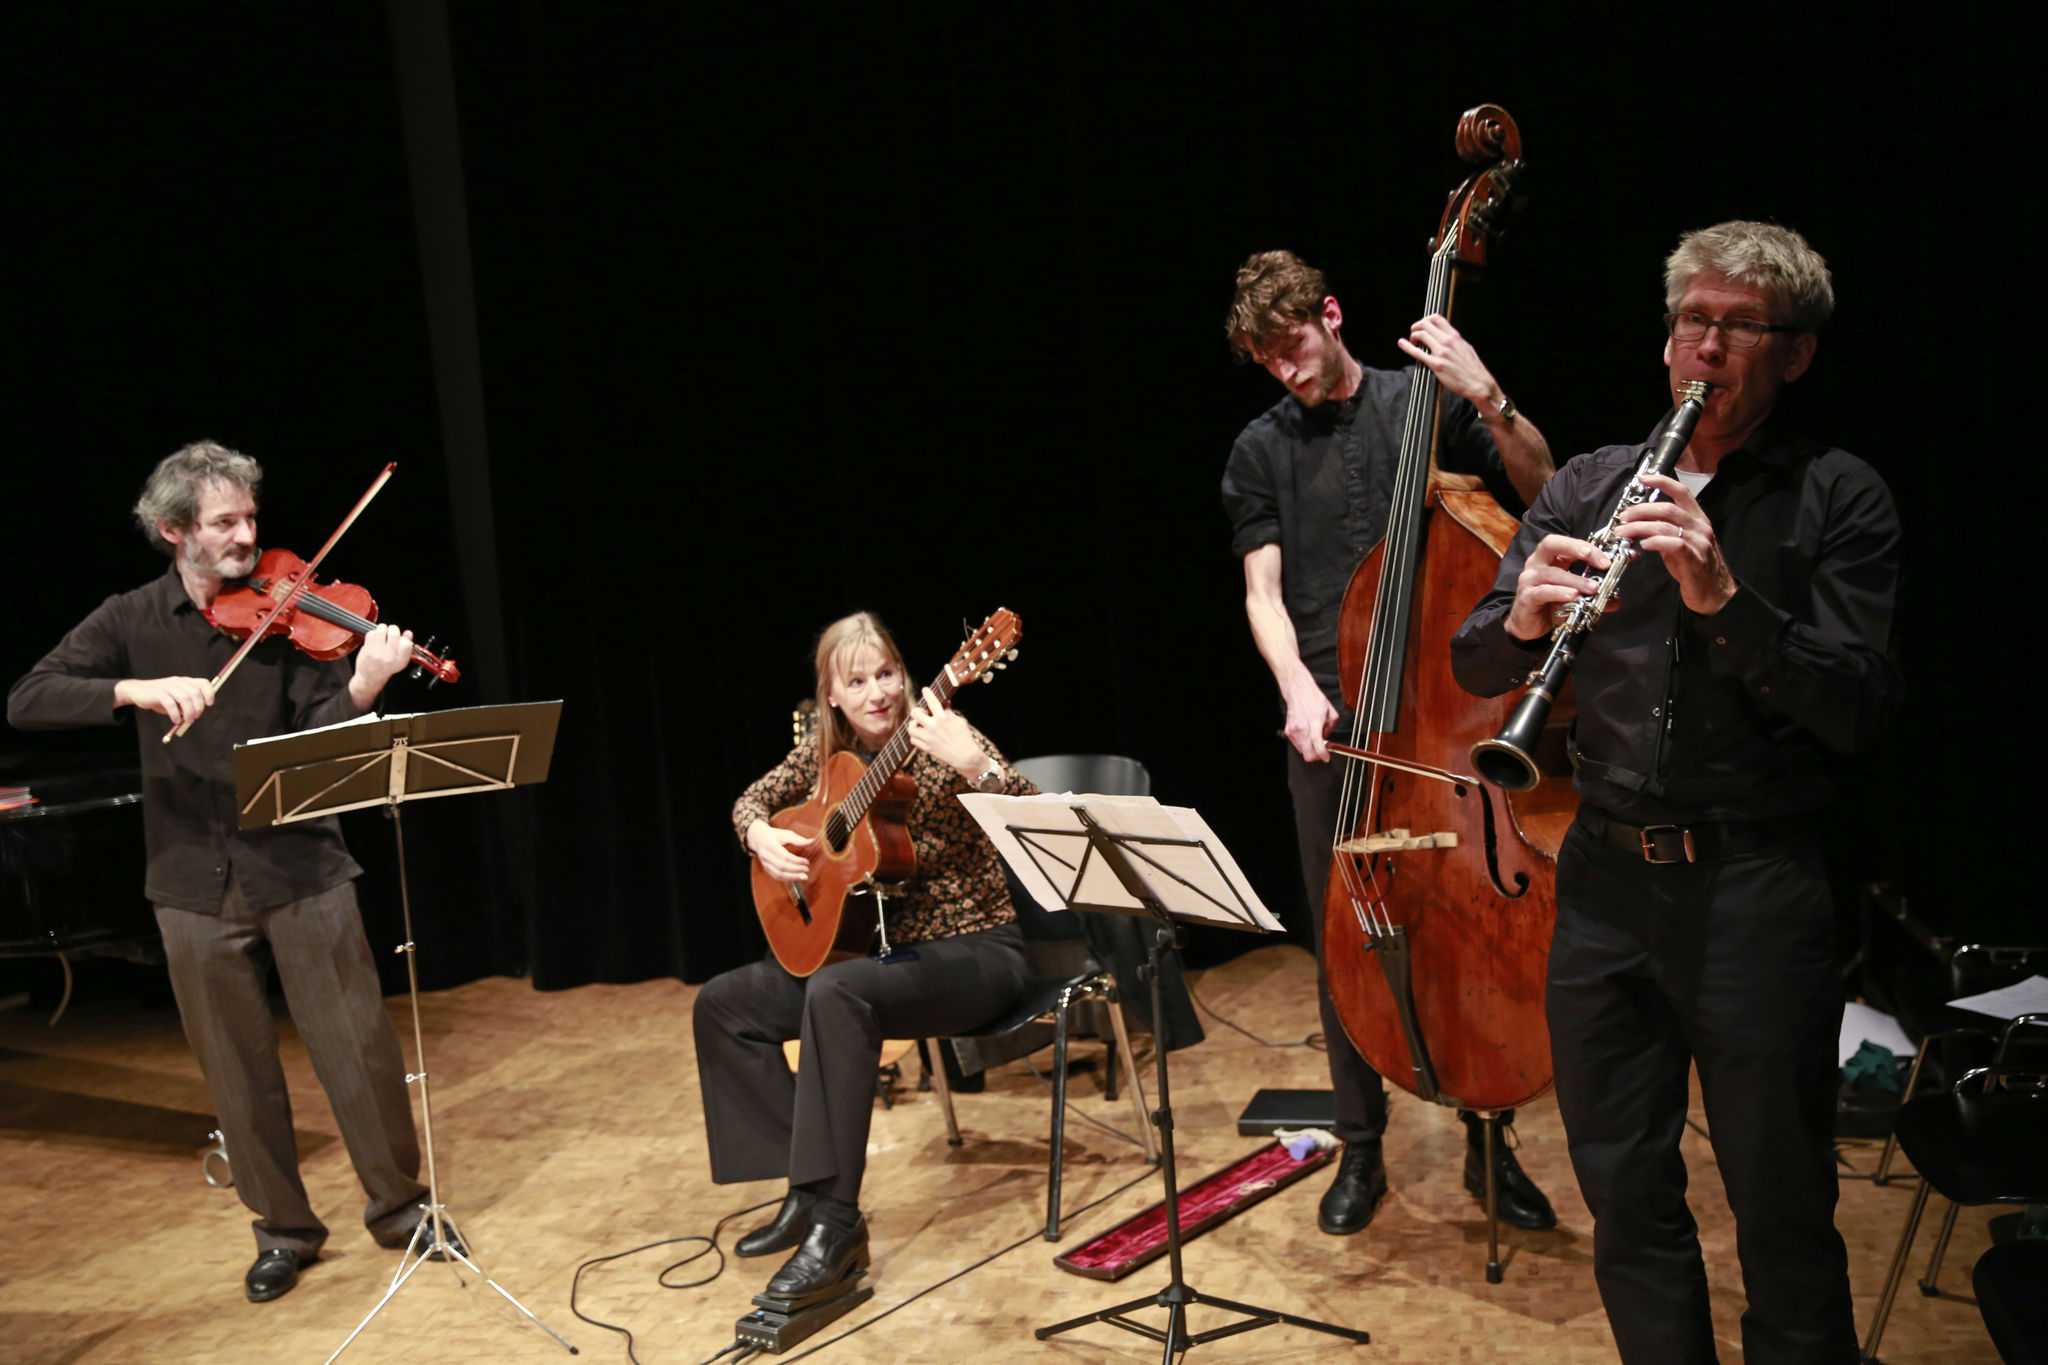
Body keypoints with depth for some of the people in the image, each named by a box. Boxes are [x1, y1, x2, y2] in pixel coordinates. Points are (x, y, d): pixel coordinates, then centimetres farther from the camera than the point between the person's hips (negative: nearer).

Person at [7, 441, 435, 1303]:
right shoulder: (131, 621, 3)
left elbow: (320, 733, -10)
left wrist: (364, 685, -32)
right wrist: (137, 689, -24)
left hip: (300, 868, -1)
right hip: (195, 883, 1)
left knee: (358, 1046, 2)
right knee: (239, 1070, 10)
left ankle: (397, 1204, 21)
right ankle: (284, 1230, 27)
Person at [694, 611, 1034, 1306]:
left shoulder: (939, 740, -16)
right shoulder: (831, 749, 3)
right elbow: (754, 798, 17)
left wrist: (973, 765, -47)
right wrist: (761, 838, -6)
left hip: (972, 949, -7)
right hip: (879, 945, 8)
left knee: (837, 993, -35)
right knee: (723, 1003, -2)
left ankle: (835, 1222, -26)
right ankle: (807, 1187, 3)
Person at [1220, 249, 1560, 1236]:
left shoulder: (1428, 403, 4)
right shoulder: (1261, 451, 8)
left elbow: (1542, 489, -4)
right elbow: (1264, 595, 2)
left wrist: (1487, 396, -19)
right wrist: (1299, 689, -15)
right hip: (1329, 723, 1)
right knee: (1343, 937, 5)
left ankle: (1490, 1142, 21)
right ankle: (1361, 1149, 21)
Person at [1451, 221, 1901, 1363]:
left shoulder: (1838, 499, -1)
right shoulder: (1588, 487, 9)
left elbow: (1859, 712, -12)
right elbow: (1474, 670, 4)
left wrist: (1727, 599, -25)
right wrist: (1520, 621, -18)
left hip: (1755, 891, -3)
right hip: (1605, 881, 4)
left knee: (1783, 1213, 8)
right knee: (1626, 1194, 15)